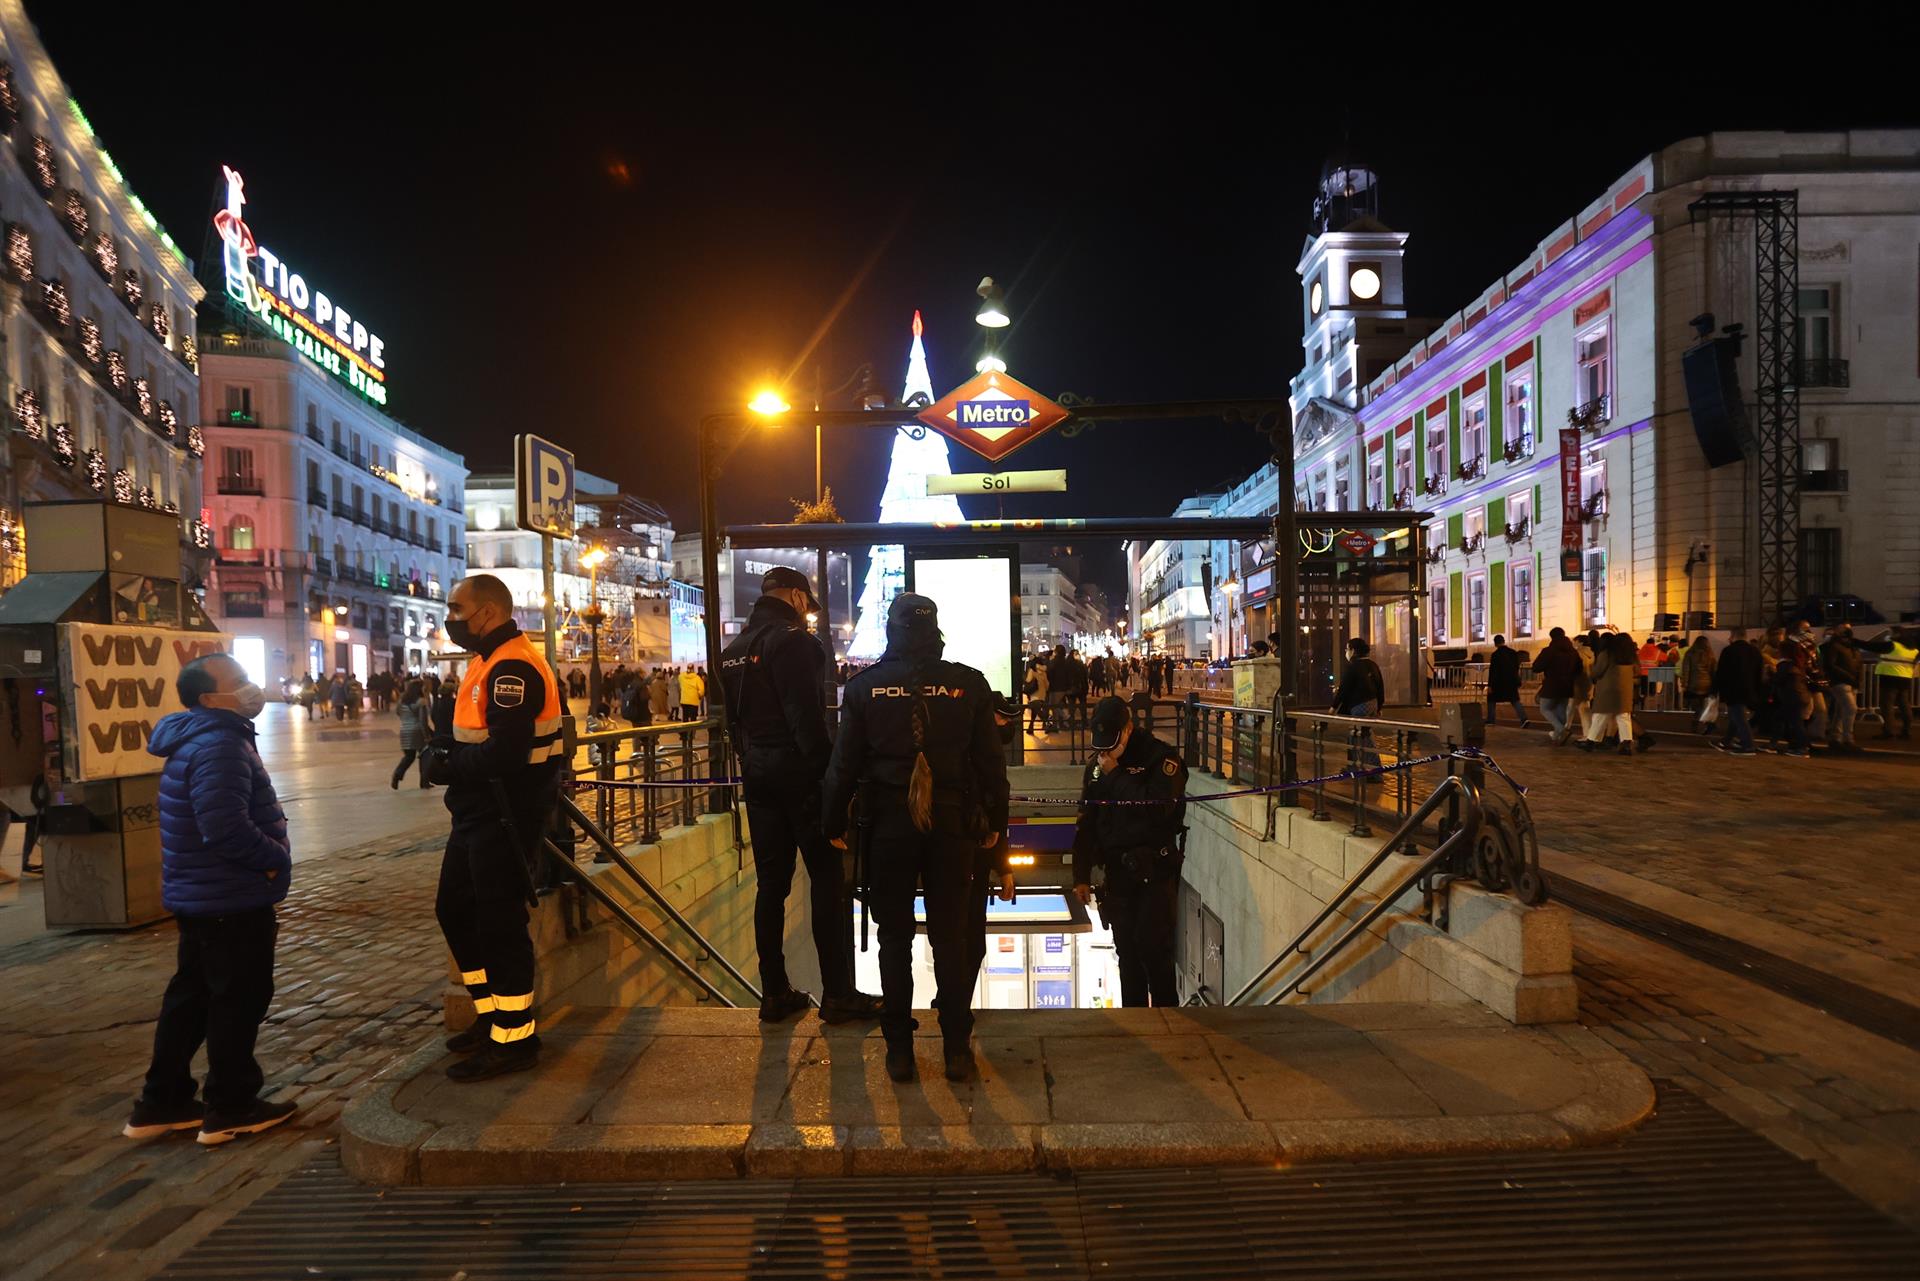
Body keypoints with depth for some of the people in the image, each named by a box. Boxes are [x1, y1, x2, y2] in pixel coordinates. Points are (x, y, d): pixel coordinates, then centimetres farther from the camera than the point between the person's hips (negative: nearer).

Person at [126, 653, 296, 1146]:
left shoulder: (202, 735, 11)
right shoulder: (219, 745, -23)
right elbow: (226, 827, -31)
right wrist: (275, 859, -17)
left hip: (202, 896, 10)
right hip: (232, 900, -10)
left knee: (192, 995, 18)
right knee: (240, 999, 2)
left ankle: (162, 1102, 28)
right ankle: (230, 1108, 14)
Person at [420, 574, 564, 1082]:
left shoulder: (513, 668, -21)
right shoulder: (489, 661, 14)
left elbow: (503, 753, -29)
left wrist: (447, 763, -14)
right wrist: (446, 747, 1)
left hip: (506, 816, -11)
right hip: (479, 813, 11)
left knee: (499, 924, -2)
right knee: (455, 909, 19)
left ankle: (514, 1039, 12)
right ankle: (492, 1015, 32)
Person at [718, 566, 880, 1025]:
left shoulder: (733, 650, 14)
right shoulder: (792, 639, -13)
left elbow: (734, 718, 16)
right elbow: (807, 716, -19)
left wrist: (751, 762, 17)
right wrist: (829, 773, -17)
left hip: (758, 776, 8)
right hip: (800, 771, -8)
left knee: (771, 882, 12)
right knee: (828, 880, -1)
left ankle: (775, 992, 17)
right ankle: (837, 994, 3)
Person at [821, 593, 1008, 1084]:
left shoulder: (865, 686, -4)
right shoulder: (968, 684, -3)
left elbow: (844, 763, -2)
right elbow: (991, 760, 0)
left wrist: (835, 823, 8)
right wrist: (995, 820, 10)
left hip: (889, 827, 0)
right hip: (953, 826, 1)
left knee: (895, 938, 9)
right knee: (951, 936, 9)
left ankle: (899, 1051, 14)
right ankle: (957, 1049, 12)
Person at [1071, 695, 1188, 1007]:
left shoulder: (1161, 758, -7)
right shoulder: (1096, 766, 12)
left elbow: (1159, 807, -24)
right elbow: (1086, 824, 16)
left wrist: (1116, 774, -16)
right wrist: (1081, 875, 12)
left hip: (1155, 868, -5)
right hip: (1117, 870, 6)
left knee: (1152, 944, -12)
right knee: (1126, 949, 8)